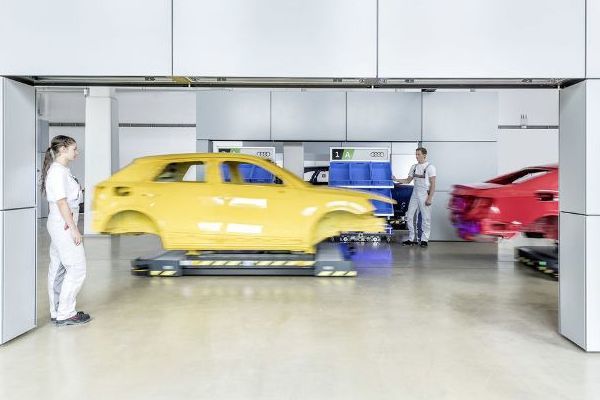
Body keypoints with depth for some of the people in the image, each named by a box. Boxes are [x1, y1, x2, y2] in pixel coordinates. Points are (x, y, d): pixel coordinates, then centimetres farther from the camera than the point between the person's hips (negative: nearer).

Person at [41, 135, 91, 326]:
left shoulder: (60, 170, 15)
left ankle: (57, 312, 20)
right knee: (77, 268, -6)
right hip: (64, 225, -10)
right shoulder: (58, 171, -15)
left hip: (60, 226, 10)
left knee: (58, 268, 13)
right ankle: (65, 314, 1)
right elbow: (61, 202, -19)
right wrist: (73, 228, -18)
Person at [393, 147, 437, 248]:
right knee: (410, 216, 6)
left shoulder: (430, 167, -7)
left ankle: (424, 240, 10)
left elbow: (433, 184, -10)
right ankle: (412, 239, 16)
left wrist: (430, 198, -17)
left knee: (426, 218, 0)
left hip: (425, 196, -6)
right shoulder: (414, 167, 11)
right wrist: (396, 180, 1)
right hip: (415, 195, 6)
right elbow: (408, 180, 16)